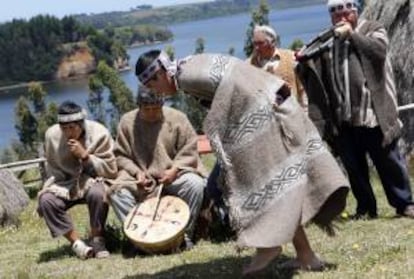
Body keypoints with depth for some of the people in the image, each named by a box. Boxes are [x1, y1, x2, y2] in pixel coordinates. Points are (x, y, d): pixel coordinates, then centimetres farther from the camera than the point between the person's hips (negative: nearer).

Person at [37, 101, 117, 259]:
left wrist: (85, 155, -23)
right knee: (46, 200, -27)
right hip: (67, 184, 3)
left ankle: (97, 240, -17)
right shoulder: (52, 135, -7)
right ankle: (76, 243, -17)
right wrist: (50, 186, -13)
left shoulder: (99, 133, -14)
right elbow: (53, 169, 7)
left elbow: (111, 170, -13)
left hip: (93, 181, -3)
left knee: (97, 193, -37)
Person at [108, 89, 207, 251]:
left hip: (174, 176, -1)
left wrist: (175, 169, -18)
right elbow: (121, 155, 3)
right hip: (141, 179, 1)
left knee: (195, 184, -30)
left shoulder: (177, 119, -2)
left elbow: (189, 152, -2)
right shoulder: (127, 122, 1)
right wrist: (136, 172, -14)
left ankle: (185, 234, -16)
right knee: (117, 190, -27)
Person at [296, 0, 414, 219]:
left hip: (373, 114, -3)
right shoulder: (327, 42, 13)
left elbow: (379, 49, -16)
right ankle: (365, 207, 21)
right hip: (343, 119, 3)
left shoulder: (373, 30, 5)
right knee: (354, 168, 9)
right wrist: (304, 60, -10)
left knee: (389, 161, 4)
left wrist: (352, 34, -12)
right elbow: (315, 73, 10)